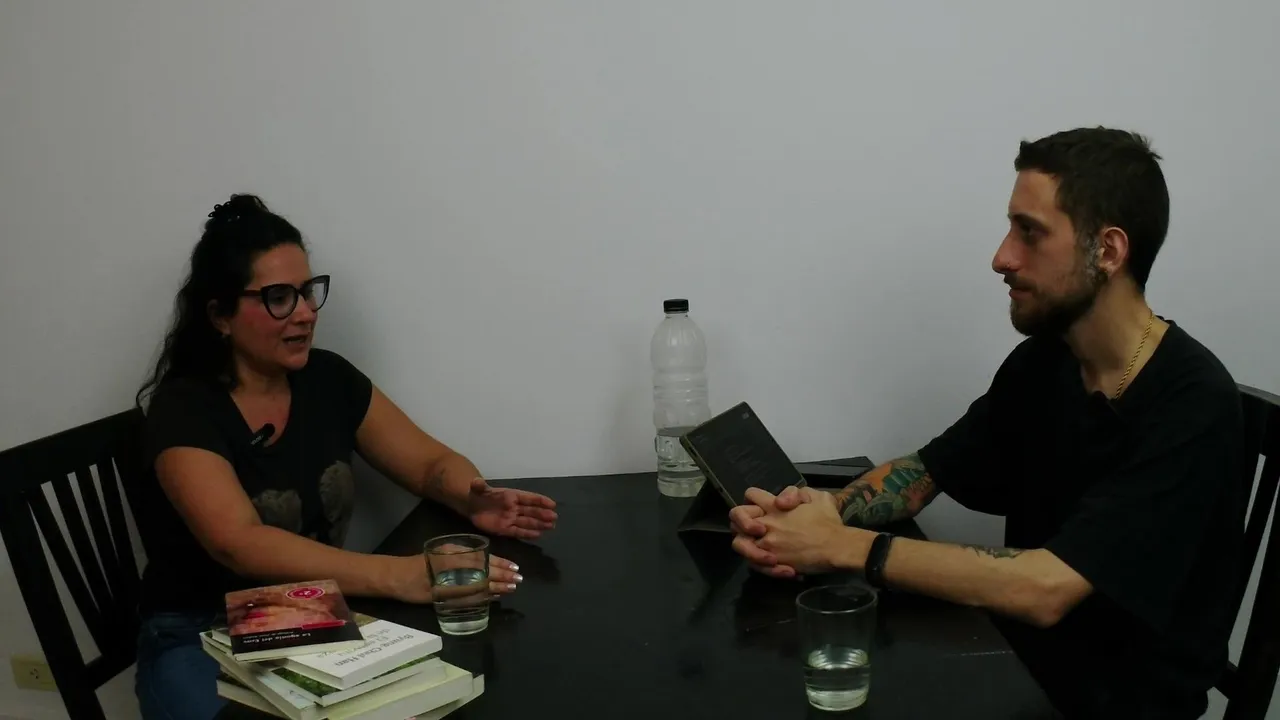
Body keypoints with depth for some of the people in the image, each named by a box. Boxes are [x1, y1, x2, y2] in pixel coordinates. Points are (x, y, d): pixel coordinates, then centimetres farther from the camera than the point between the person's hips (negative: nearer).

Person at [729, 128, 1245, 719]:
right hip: (1022, 658, 6)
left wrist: (844, 546, -27)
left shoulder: (1193, 407, -23)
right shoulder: (1039, 363, -1)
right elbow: (925, 471, 8)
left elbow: (1046, 589, -30)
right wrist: (827, 509, -14)